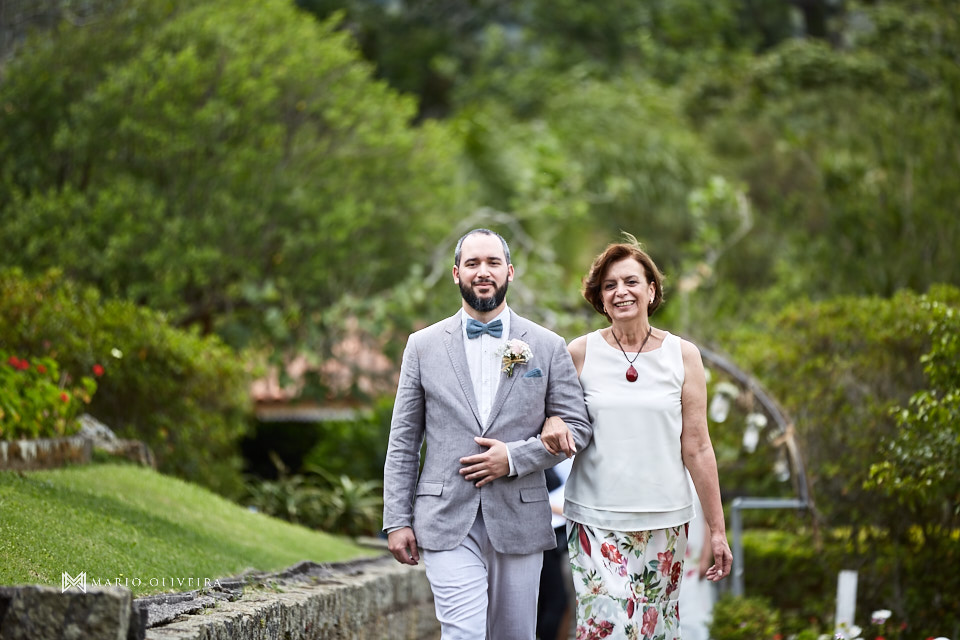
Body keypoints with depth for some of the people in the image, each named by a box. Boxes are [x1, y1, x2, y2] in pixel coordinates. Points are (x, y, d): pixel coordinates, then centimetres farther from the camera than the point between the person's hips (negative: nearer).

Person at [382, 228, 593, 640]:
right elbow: (403, 442, 6)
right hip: (447, 522, -1)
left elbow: (577, 427, 4)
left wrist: (515, 457, -11)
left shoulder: (548, 347, 5)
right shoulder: (423, 347, 5)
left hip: (519, 522, 1)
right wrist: (397, 520, 0)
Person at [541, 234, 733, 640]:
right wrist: (552, 422, -9)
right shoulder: (581, 353, 1)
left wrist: (717, 529, 2)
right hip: (596, 518, -1)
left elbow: (697, 449, 4)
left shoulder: (683, 356, 3)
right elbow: (557, 407, 16)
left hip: (665, 521, 1)